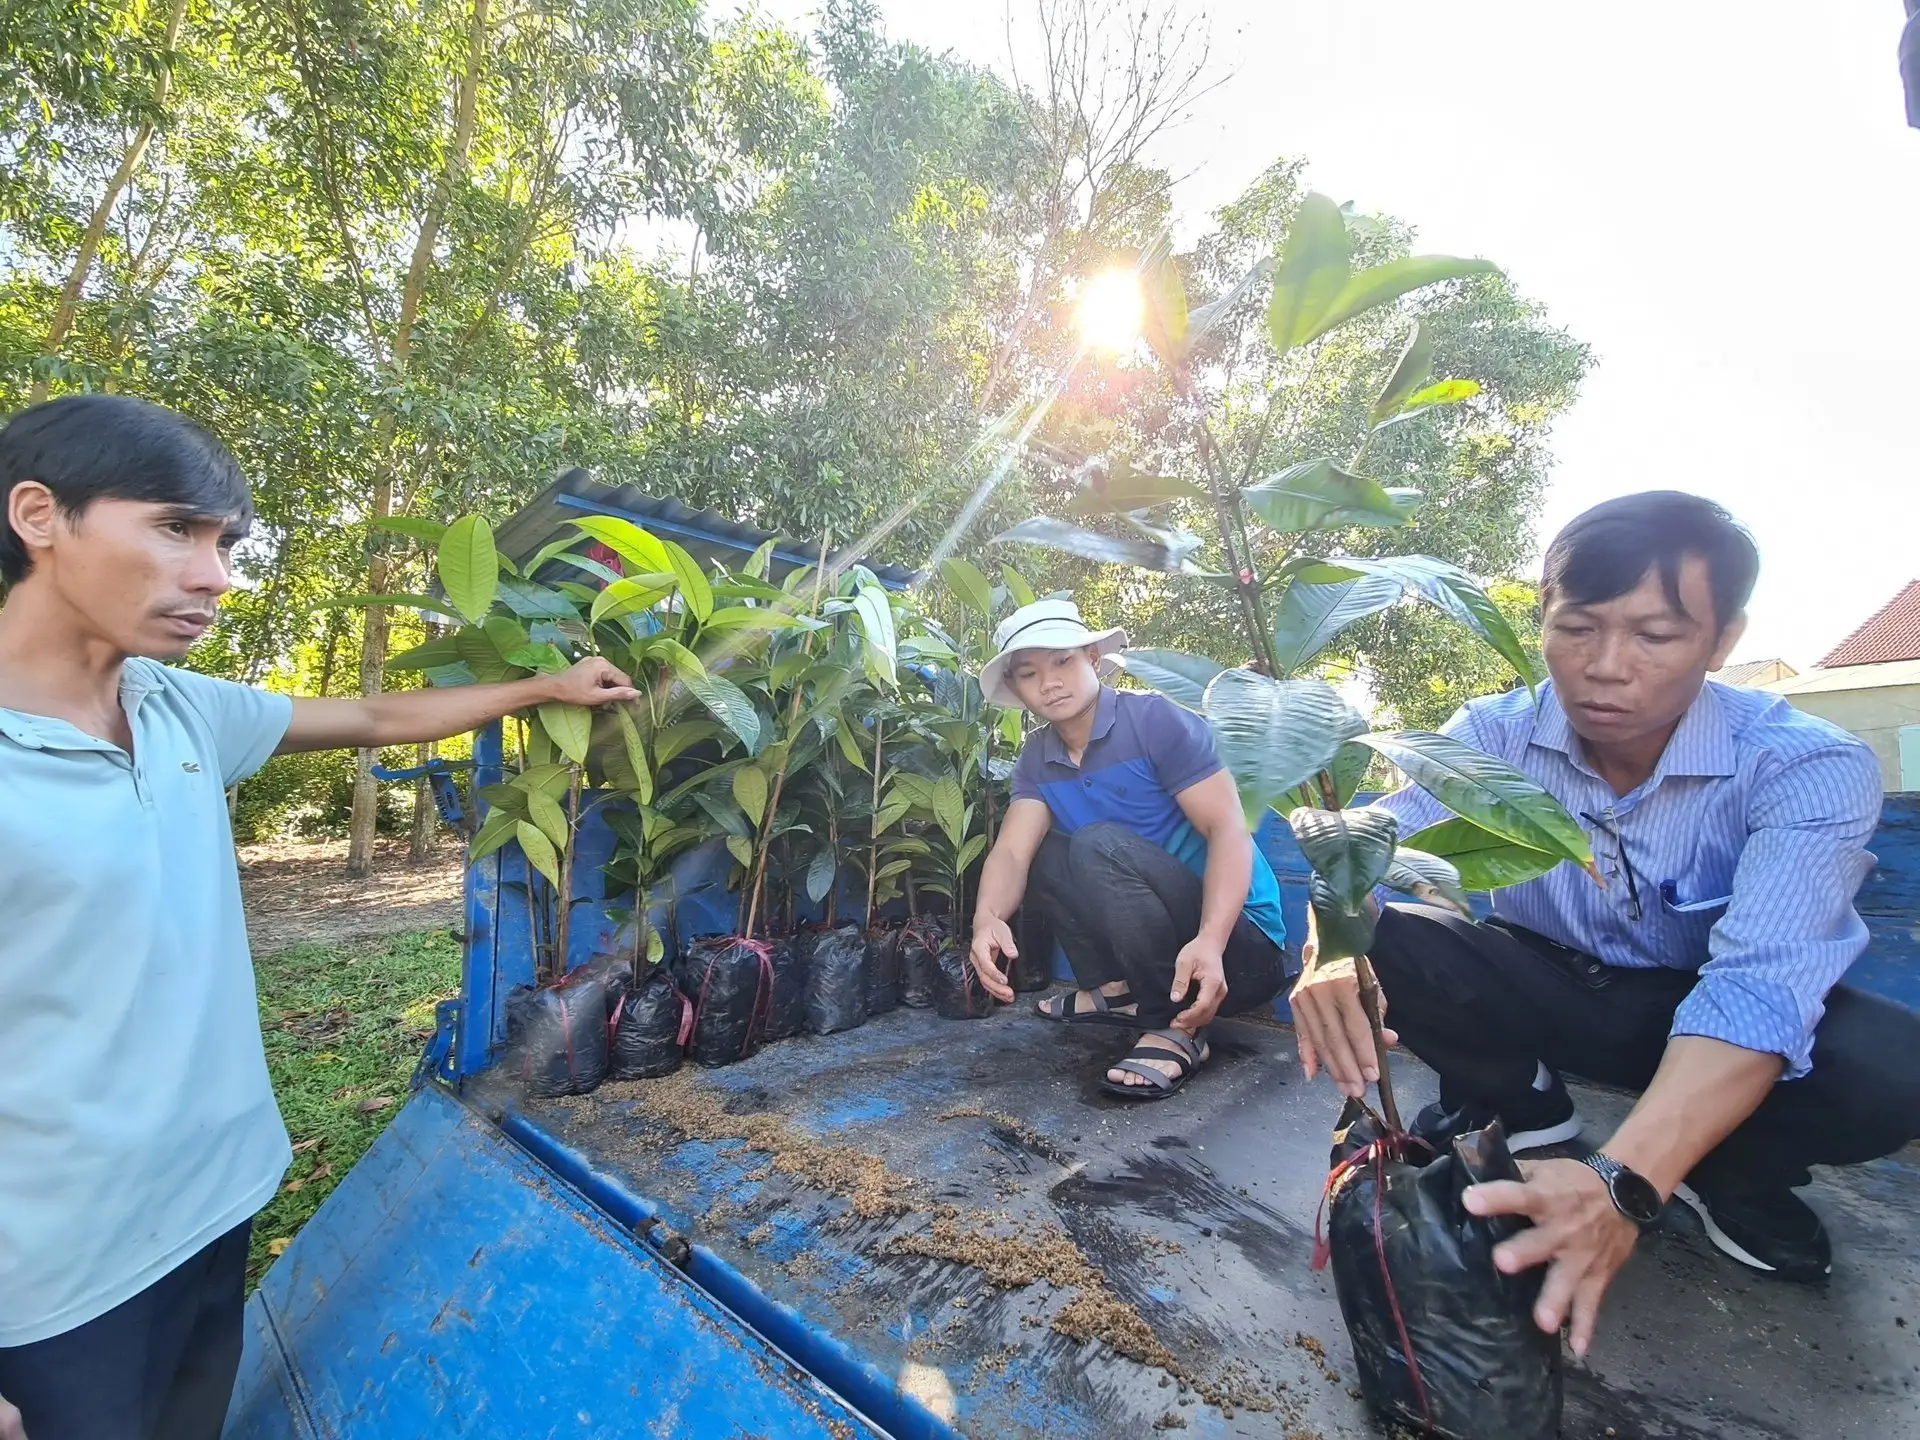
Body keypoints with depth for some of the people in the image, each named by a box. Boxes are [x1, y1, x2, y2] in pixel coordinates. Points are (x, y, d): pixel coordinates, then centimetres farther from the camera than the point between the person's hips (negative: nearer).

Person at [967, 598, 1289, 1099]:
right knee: (1040, 850, -1)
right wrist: (987, 918, -32)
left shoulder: (1156, 721, -15)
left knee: (1099, 845, -28)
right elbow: (1012, 850, -10)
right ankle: (1117, 990, -2)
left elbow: (1229, 831, -22)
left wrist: (1209, 941, -37)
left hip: (1237, 942, -6)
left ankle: (1176, 1026, -17)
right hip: (1151, 932, 7)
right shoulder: (1036, 759, 3)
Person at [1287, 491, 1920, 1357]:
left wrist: (1624, 1184, -50)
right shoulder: (1493, 734, -17)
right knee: (1374, 941, -27)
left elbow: (1761, 987, -36)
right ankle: (1520, 1108, 3)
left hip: (1704, 1016, 0)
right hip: (1551, 985, 1)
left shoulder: (1811, 769, -24)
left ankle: (1732, 1173, 2)